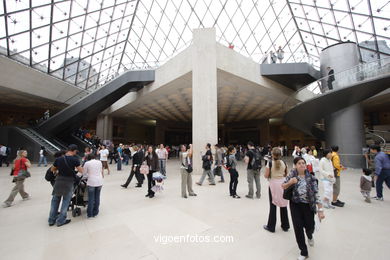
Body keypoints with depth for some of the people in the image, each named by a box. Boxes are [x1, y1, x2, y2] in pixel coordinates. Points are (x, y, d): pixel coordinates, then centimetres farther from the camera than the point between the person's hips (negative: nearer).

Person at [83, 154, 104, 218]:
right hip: (99, 182, 3)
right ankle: (95, 213, 21)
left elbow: (84, 174, 4)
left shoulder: (87, 163, -3)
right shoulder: (99, 162, 8)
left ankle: (89, 214, 17)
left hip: (91, 182, -3)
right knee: (97, 198, 11)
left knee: (91, 199, 6)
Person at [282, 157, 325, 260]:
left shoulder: (311, 177, -11)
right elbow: (283, 186, -2)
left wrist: (320, 210, -15)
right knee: (298, 227, 0)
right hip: (295, 205, 0)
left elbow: (316, 194, -12)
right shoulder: (292, 175, -9)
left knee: (309, 226, 12)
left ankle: (309, 236, 53)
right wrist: (290, 182, -22)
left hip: (308, 205, 0)